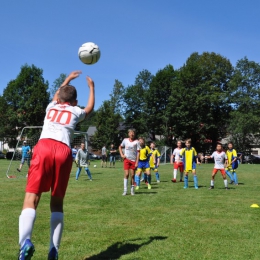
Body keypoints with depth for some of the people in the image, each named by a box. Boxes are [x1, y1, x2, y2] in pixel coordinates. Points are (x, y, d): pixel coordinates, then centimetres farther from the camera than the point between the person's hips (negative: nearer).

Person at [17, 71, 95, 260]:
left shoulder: (51, 107, 30)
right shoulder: (76, 111, 25)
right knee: (57, 201, 10)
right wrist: (91, 87, 62)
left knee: (32, 197, -9)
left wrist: (67, 80, 69)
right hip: (63, 151, 0)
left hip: (44, 147, 0)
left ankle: (25, 241, -34)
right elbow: (90, 108, 50)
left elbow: (57, 96, 55)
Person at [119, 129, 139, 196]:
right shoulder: (125, 140, 4)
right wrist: (122, 154, 6)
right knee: (126, 174, -7)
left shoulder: (136, 142, -4)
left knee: (132, 175, 4)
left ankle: (132, 190, 16)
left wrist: (137, 162, -11)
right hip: (126, 159, 1)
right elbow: (120, 147, 21)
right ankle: (125, 190, -3)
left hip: (133, 160, -1)